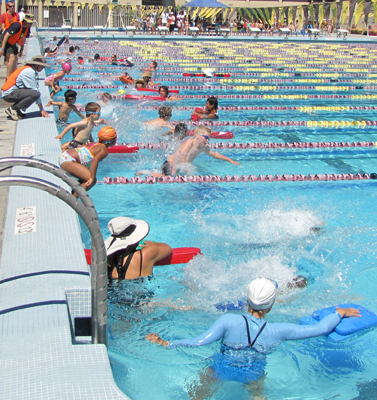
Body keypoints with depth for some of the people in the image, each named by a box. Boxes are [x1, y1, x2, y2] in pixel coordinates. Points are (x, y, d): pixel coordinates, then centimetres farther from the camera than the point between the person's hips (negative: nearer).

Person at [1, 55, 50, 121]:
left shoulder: (32, 71, 15)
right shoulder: (29, 71, -15)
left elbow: (37, 89, 13)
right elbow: (35, 91, -16)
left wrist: (42, 109, 9)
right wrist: (41, 109, -11)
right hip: (8, 94, -10)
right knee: (35, 94, -25)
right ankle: (13, 109, -12)